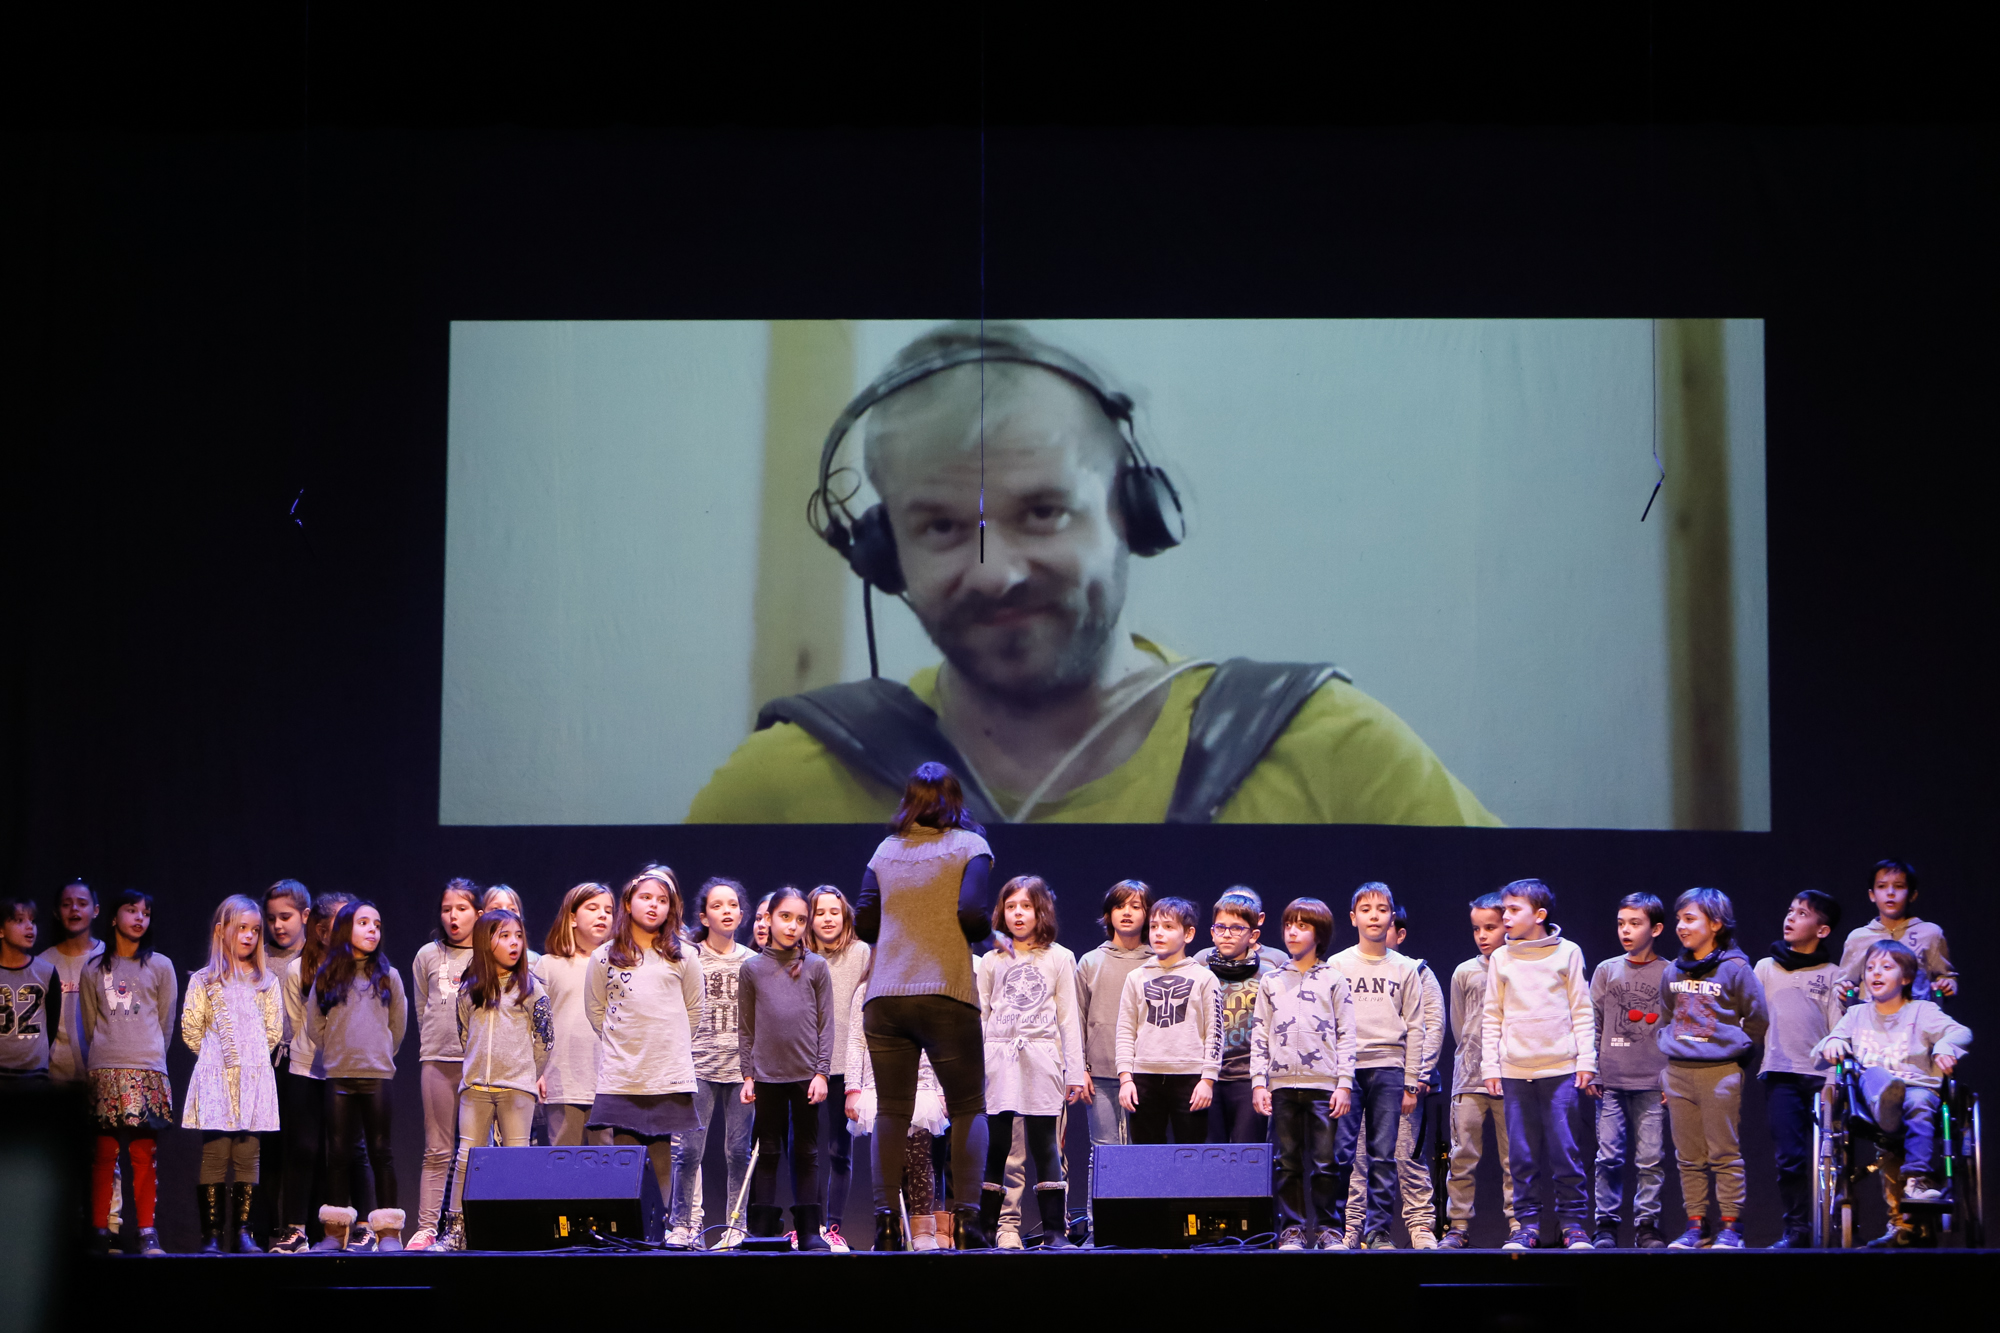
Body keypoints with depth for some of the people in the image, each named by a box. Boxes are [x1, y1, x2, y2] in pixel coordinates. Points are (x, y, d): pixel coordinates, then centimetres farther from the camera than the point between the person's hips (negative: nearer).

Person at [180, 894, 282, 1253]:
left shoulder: (266, 982, 13)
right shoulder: (204, 981, 7)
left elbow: (274, 1031, 14)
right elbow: (190, 1030, 5)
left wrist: (253, 1056, 9)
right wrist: (215, 1055, 7)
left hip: (255, 1077, 2)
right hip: (216, 1078, -2)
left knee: (248, 1156, -1)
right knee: (214, 1154, -7)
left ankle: (242, 1232, 3)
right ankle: (211, 1234, -5)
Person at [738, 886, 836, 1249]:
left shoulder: (816, 967, 5)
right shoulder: (752, 969, 6)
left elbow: (826, 1024, 3)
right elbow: (745, 1028, 7)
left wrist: (821, 1072, -4)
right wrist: (747, 1074, 2)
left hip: (807, 1073, 0)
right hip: (767, 1074, 0)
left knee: (806, 1152, 4)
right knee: (767, 1152, 3)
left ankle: (809, 1230, 6)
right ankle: (762, 1229, 6)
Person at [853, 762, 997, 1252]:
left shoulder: (886, 850, 11)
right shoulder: (969, 845, 2)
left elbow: (864, 924, 5)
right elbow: (973, 914, -12)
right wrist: (985, 930, 10)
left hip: (884, 995, 3)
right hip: (946, 992, -3)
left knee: (891, 1111, 6)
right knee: (967, 1109, 6)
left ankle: (885, 1220, -2)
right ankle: (966, 1217, -5)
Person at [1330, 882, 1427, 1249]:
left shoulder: (1406, 969, 10)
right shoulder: (1337, 965, 8)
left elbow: (1414, 1029, 9)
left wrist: (1412, 1082, 4)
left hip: (1388, 1069, 1)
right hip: (1346, 1068, -1)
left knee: (1383, 1156, -1)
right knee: (1340, 1153, -8)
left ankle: (1378, 1229, 4)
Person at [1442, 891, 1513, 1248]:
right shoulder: (1464, 973, 9)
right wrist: (1477, 1057, 12)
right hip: (1469, 1079, 2)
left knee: (1513, 1156, 0)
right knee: (1463, 1156, 0)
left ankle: (1517, 1226, 5)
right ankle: (1457, 1226, 4)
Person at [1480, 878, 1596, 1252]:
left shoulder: (1567, 953, 3)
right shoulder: (1501, 959, 9)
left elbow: (1582, 1011, 4)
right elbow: (1492, 1017, 11)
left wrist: (1586, 1061, -1)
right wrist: (1490, 1066, 5)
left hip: (1561, 1069, -2)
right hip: (1515, 1072, 2)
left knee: (1565, 1151, -3)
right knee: (1522, 1154, 2)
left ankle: (1573, 1223, 5)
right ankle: (1527, 1224, 9)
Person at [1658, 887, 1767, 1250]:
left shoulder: (1735, 969, -5)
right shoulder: (1674, 972, 12)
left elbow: (1756, 1021, -1)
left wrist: (1731, 1046, -2)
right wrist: (1670, 1047, 11)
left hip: (1721, 1072, -6)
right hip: (1678, 1073, 6)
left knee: (1725, 1154, -3)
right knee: (1689, 1157, 7)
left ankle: (1730, 1226, 1)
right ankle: (1695, 1225, 12)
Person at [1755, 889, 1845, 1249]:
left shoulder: (1832, 975, 10)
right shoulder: (1766, 968, 15)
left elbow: (1838, 1030, 6)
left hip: (1820, 1075, -1)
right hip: (1780, 1074, 1)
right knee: (1789, 1158, -5)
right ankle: (1796, 1229, -2)